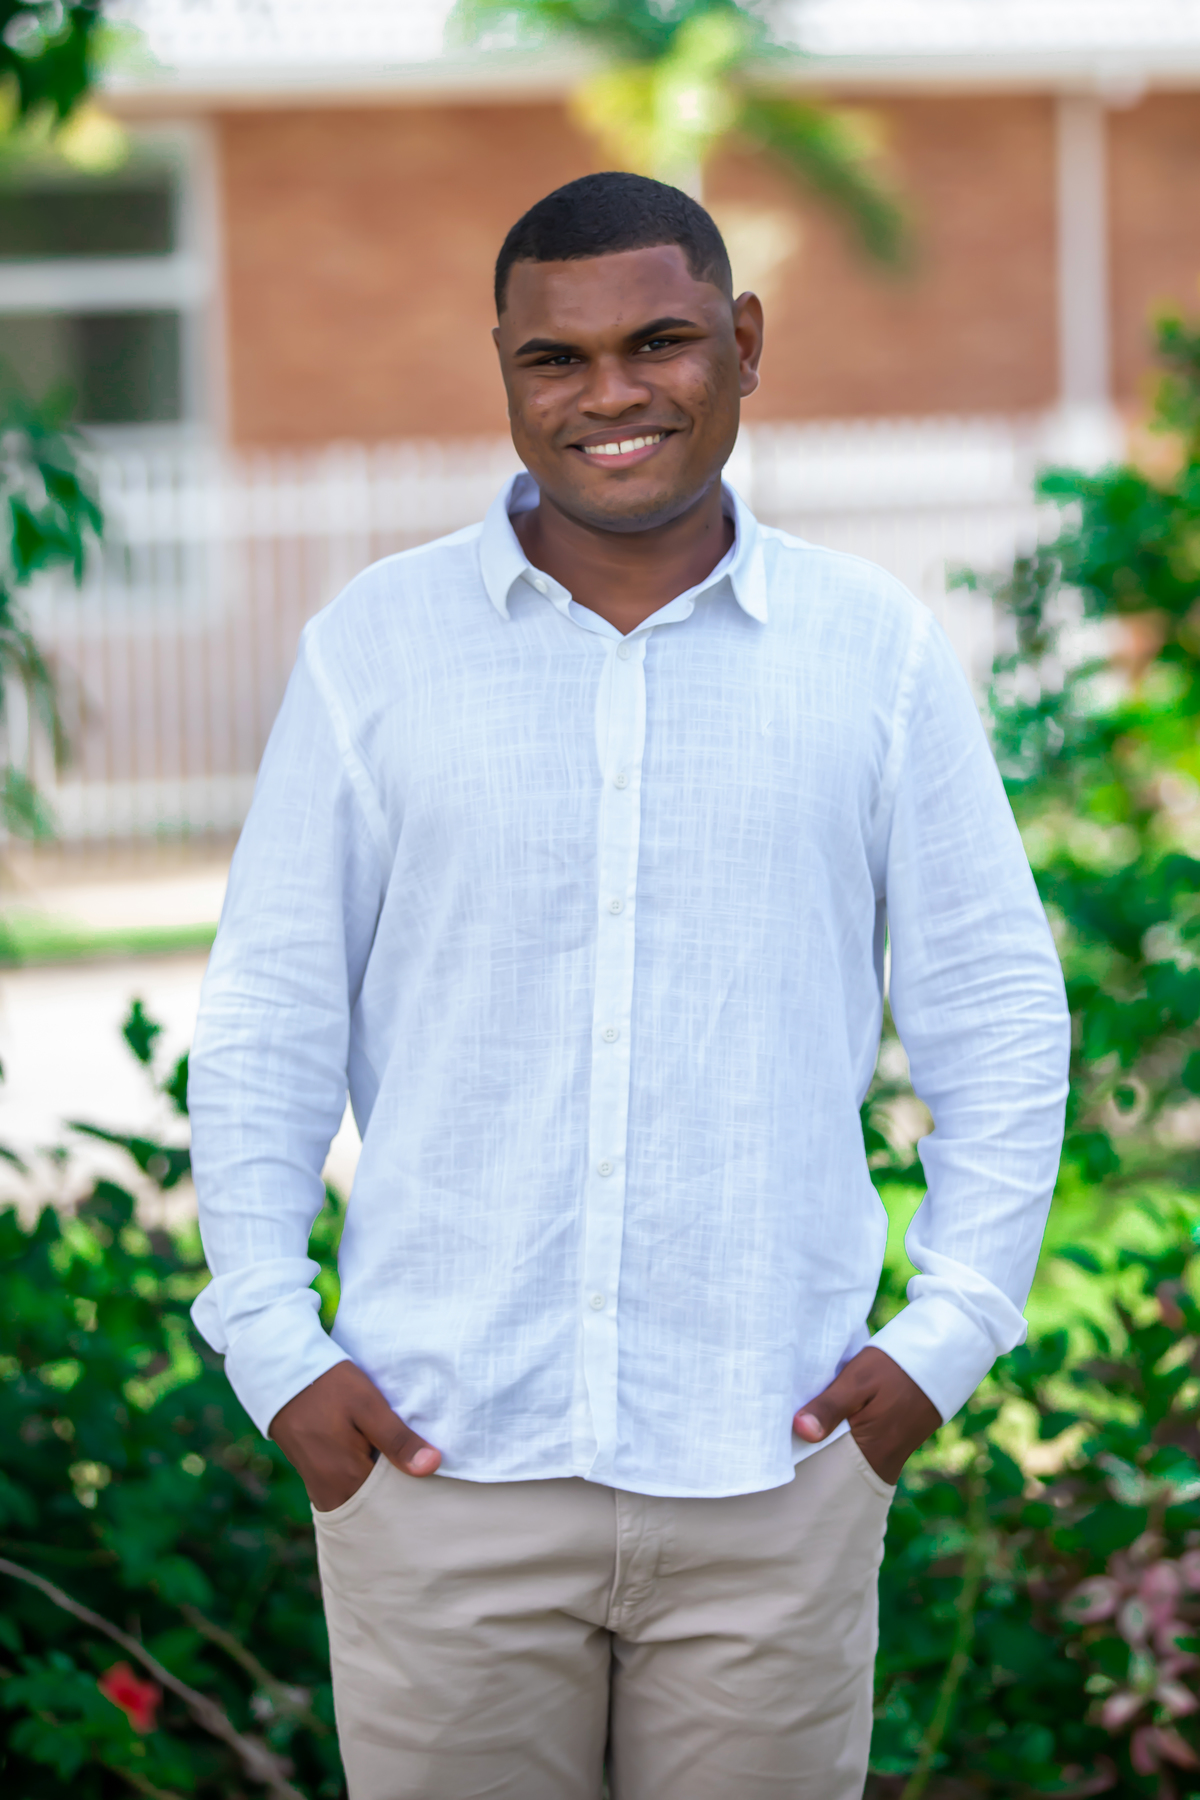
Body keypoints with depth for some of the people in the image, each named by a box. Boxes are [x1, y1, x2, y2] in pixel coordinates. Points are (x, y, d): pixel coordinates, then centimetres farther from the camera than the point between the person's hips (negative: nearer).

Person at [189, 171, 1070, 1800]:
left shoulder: (878, 653, 3)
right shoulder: (376, 645, 3)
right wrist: (271, 1344, -2)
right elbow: (268, 1021, 6)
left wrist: (952, 1328, -2)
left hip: (770, 1464, 0)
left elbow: (997, 1018, 7)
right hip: (439, 1463, 0)